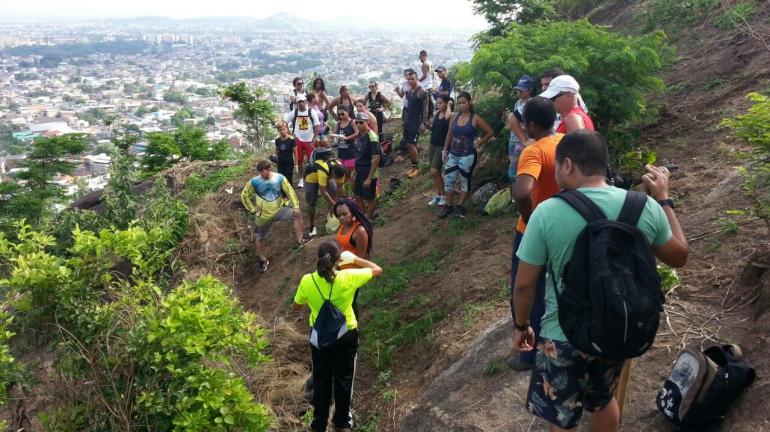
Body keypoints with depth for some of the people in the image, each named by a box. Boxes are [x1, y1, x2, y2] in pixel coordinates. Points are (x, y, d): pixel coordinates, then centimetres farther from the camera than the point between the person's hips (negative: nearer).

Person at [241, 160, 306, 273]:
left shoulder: (279, 178, -12)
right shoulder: (254, 182, -15)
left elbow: (290, 191, -6)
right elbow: (244, 195, -5)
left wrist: (296, 206, -15)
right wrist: (253, 209, -8)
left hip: (279, 210, 0)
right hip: (264, 214, 0)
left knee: (297, 214, -20)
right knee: (260, 238, 9)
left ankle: (300, 241, -10)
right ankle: (263, 261, 30)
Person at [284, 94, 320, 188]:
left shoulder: (312, 112, -6)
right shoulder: (294, 112, -1)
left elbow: (317, 126, -6)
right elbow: (284, 122, 5)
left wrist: (314, 140, -10)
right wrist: (290, 134, -3)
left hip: (309, 141, -2)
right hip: (298, 140, 2)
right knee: (299, 161, 7)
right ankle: (301, 179, 20)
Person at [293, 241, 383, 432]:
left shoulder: (307, 281, -20)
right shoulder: (348, 278, -24)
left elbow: (297, 307, -2)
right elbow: (377, 269, -9)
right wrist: (354, 259, -1)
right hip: (347, 335, -1)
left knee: (321, 379, 19)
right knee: (344, 378, 19)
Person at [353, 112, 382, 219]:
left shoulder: (372, 138, -21)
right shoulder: (360, 135, 4)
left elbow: (376, 159, -22)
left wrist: (369, 178, -23)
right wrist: (356, 172, 16)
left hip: (369, 173, -8)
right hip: (360, 172, 8)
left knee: (369, 199, 7)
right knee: (358, 196, 18)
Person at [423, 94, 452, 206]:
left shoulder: (449, 116, -16)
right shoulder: (436, 113, 5)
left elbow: (448, 115, -42)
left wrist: (449, 106, -25)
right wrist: (429, 126, -4)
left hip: (442, 147, -7)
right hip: (433, 145, 7)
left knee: (434, 172, -8)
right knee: (436, 172, 13)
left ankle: (443, 196, 8)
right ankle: (438, 195, 24)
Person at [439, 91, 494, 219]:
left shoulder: (475, 119, -9)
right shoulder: (454, 117, 3)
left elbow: (490, 132, -4)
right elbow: (449, 135, 11)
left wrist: (479, 143, -5)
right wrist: (445, 150, 7)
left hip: (467, 156, -4)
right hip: (452, 155, 5)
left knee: (465, 181, 7)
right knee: (448, 180, 6)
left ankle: (460, 206, 19)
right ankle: (448, 206, 18)